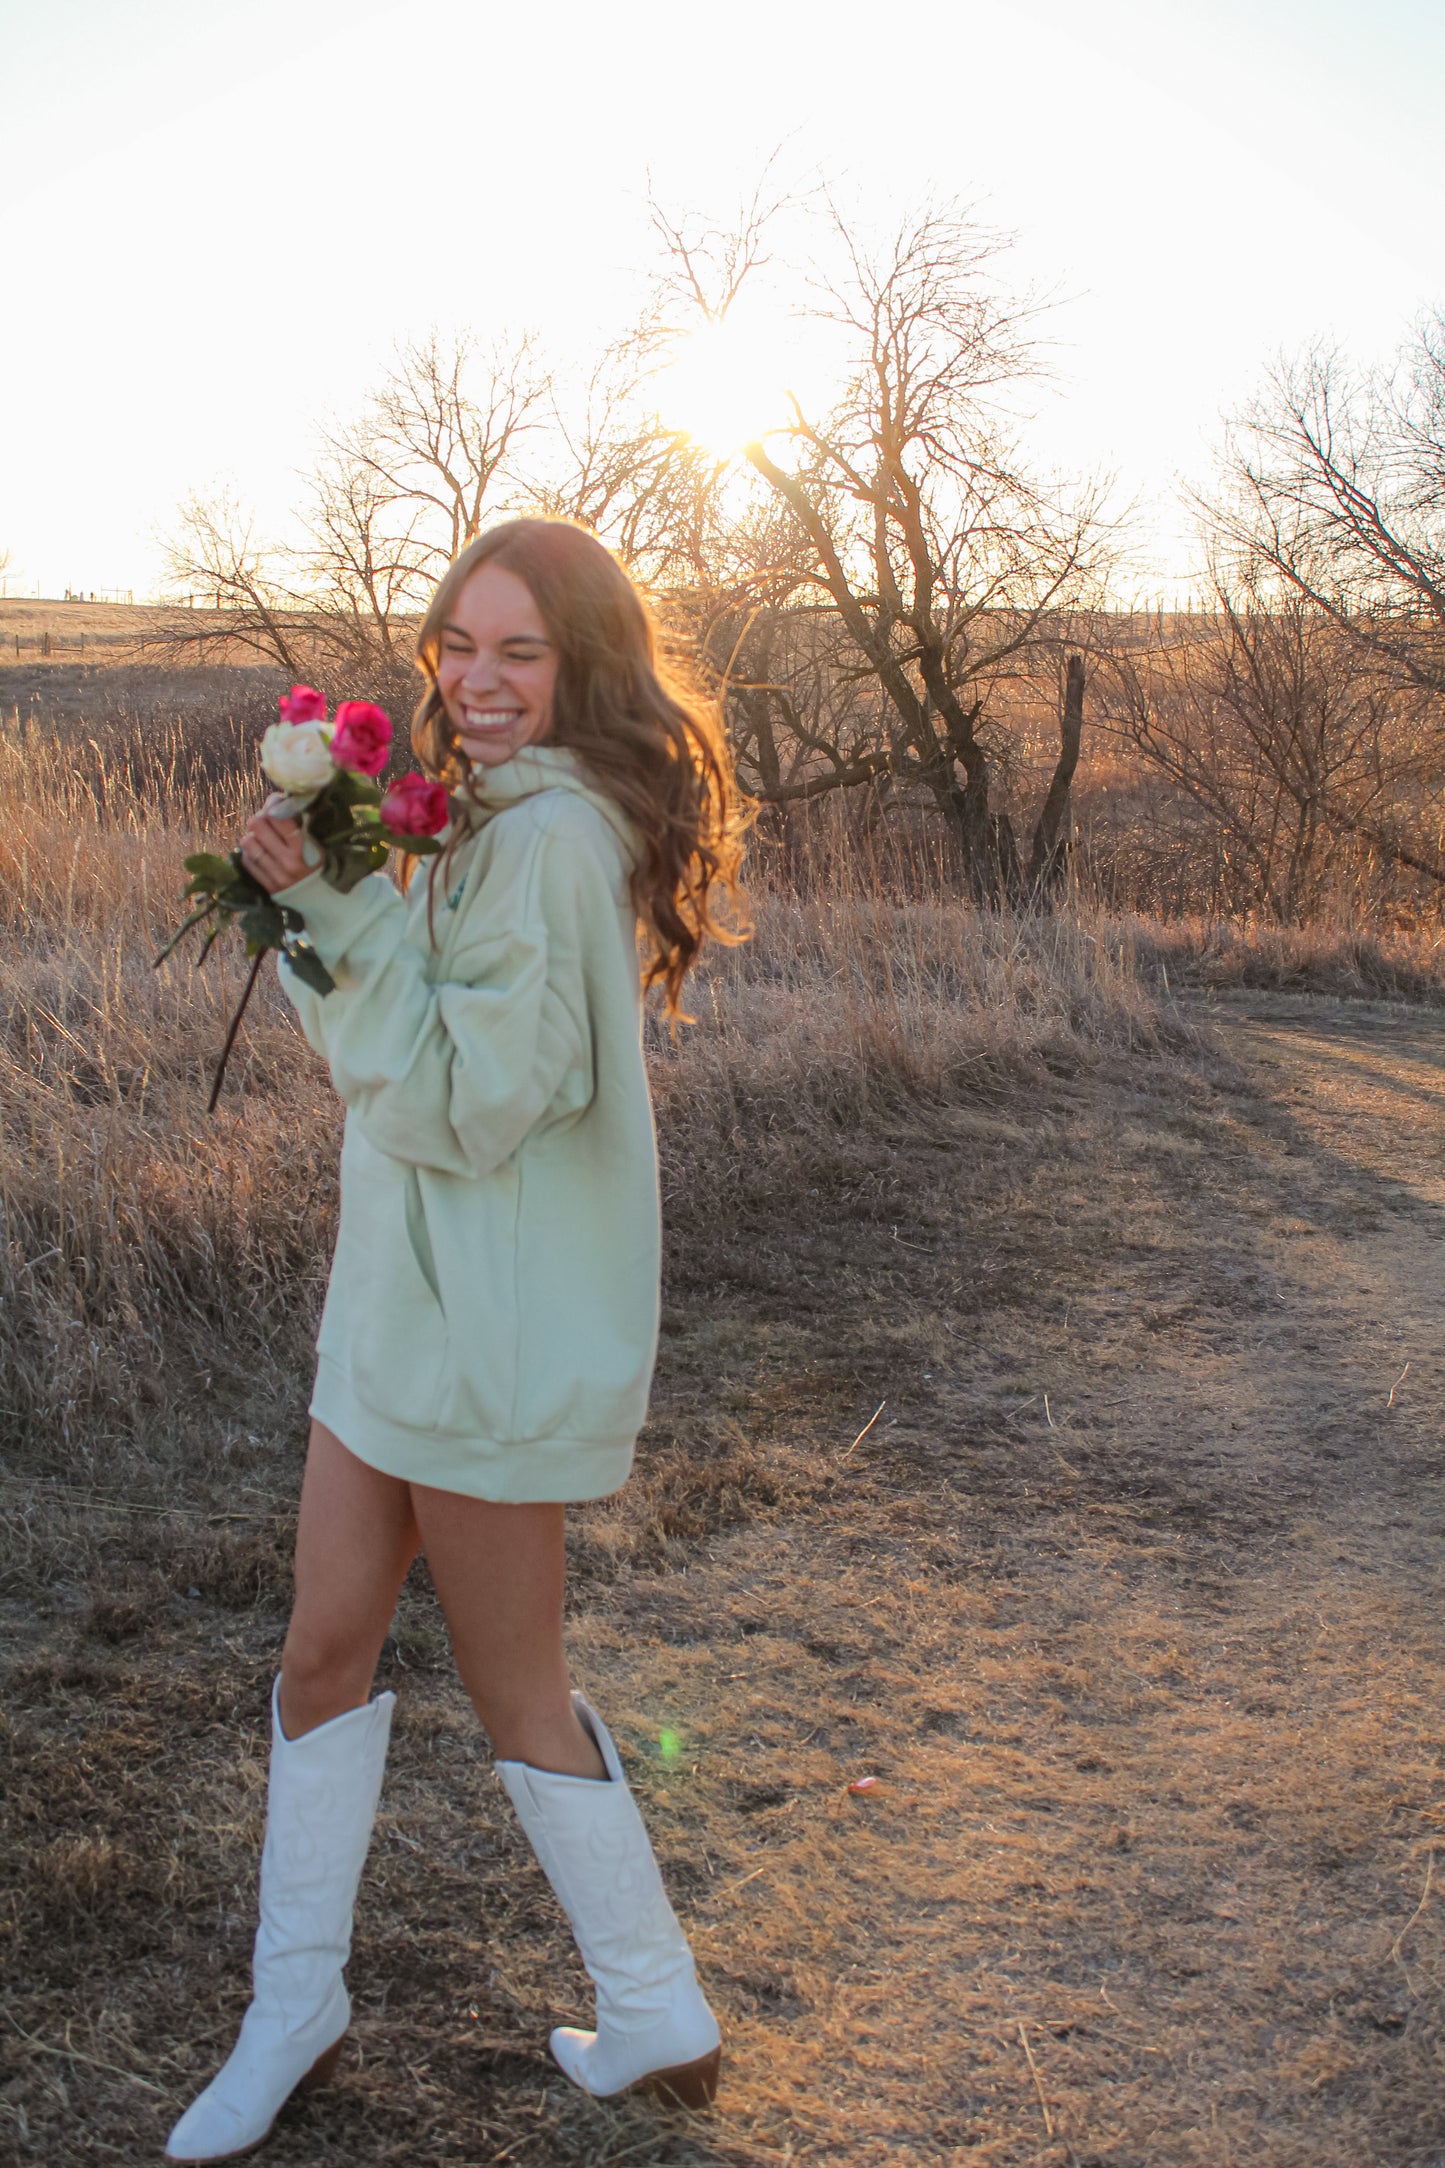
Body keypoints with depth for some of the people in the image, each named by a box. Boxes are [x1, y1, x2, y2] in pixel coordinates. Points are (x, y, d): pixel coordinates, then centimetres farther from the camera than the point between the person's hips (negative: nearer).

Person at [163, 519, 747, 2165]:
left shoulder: (550, 840, -19)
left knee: (514, 1691, 7)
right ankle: (293, 2010, 33)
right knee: (324, 1648, 15)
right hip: (402, 1306, 9)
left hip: (492, 1332, -9)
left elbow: (467, 1101, -23)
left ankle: (658, 2019, 28)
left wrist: (344, 908, -21)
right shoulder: (494, 825, 12)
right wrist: (314, 897, 1)